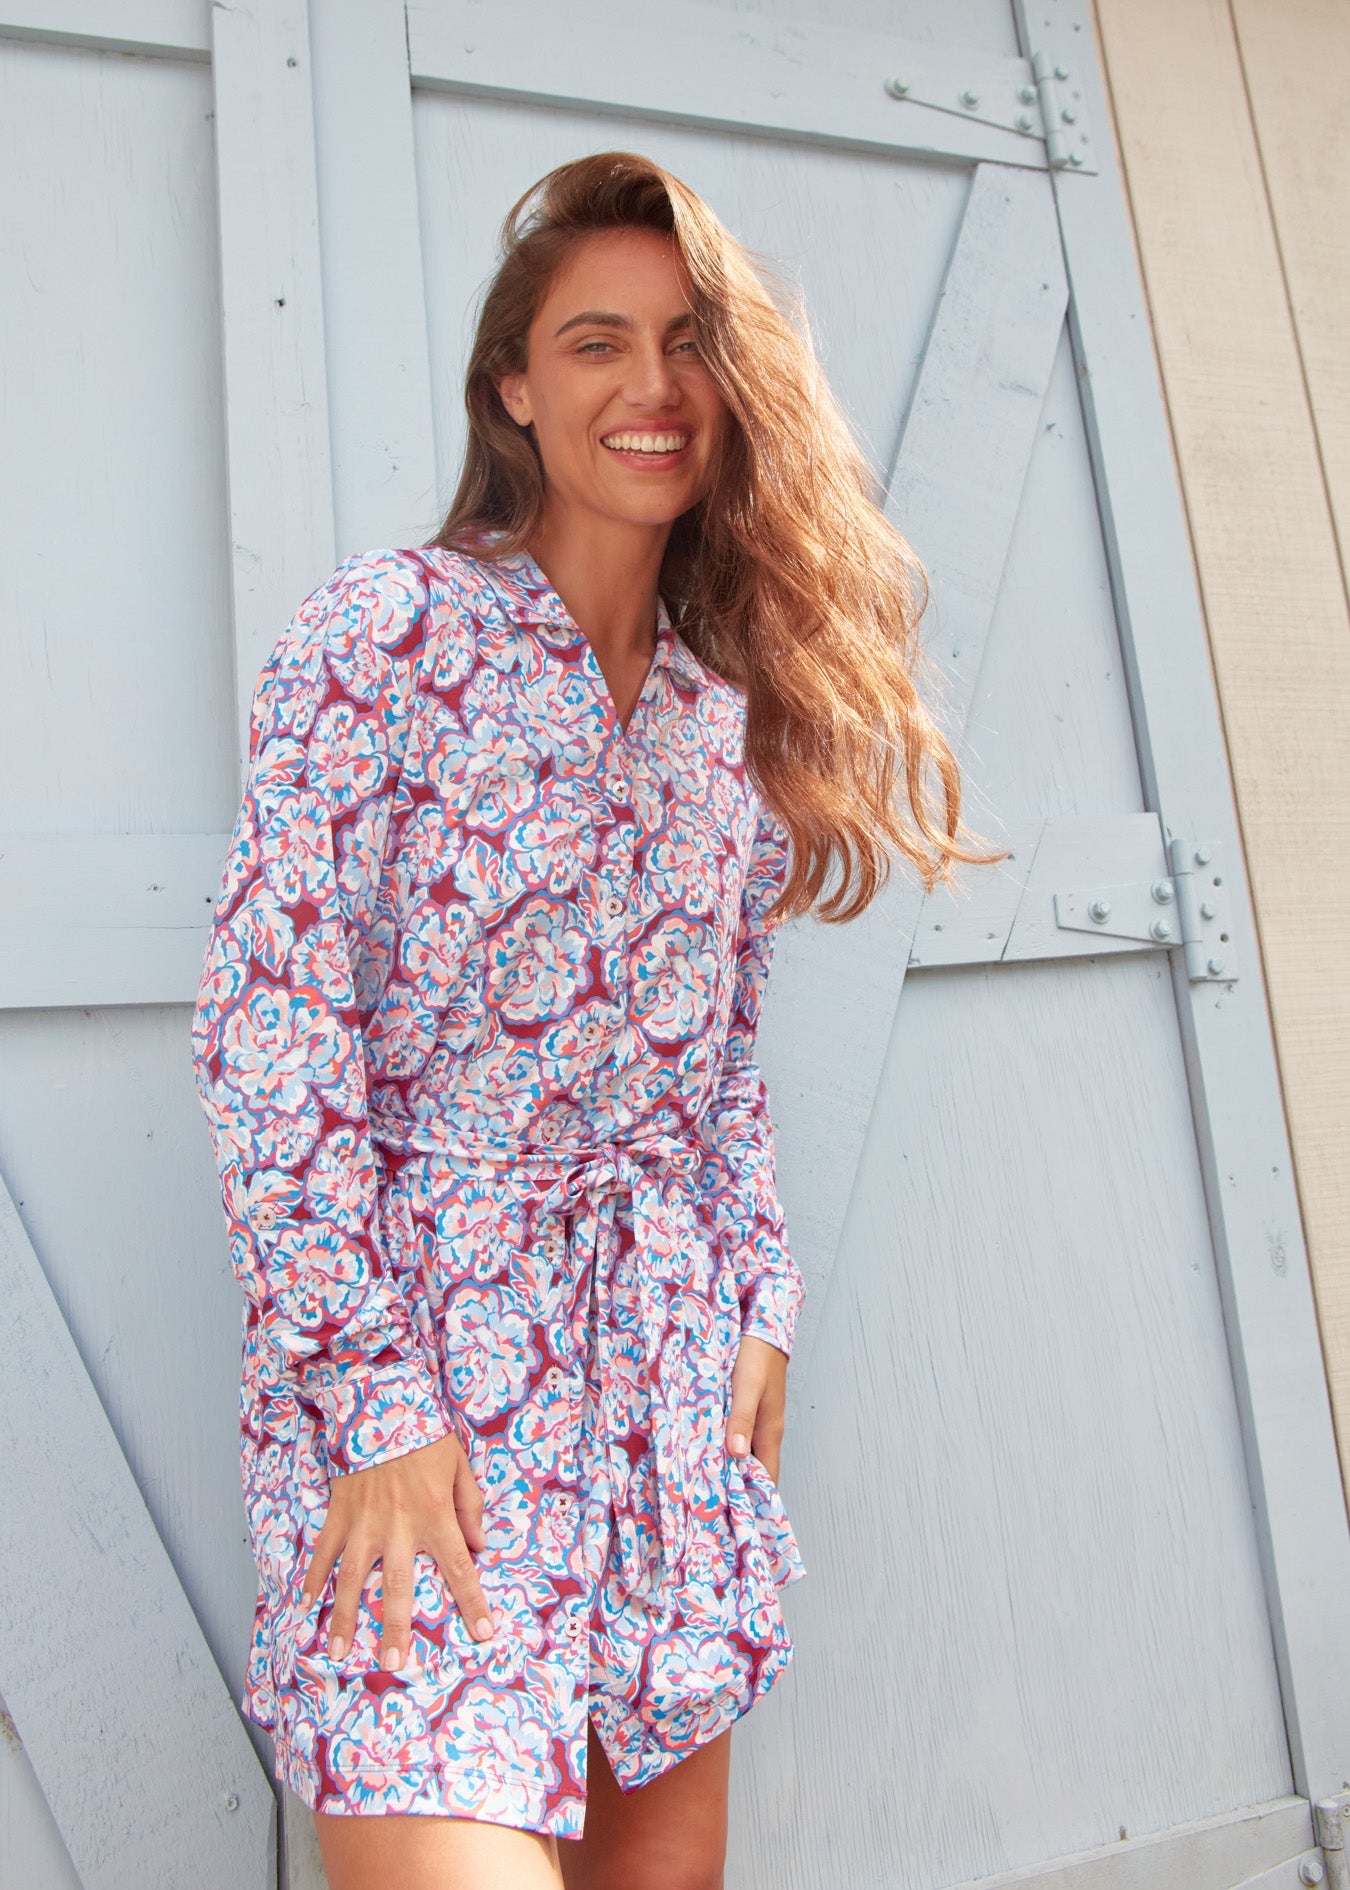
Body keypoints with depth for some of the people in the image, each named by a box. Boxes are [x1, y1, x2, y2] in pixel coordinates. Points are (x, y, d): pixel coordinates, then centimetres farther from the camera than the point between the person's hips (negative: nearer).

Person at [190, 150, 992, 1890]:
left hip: (666, 1353, 5)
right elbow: (270, 1022, -13)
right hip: (411, 1348, -5)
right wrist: (372, 1400, -15)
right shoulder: (384, 629, -8)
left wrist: (758, 1302, 8)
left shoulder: (735, 703, 9)